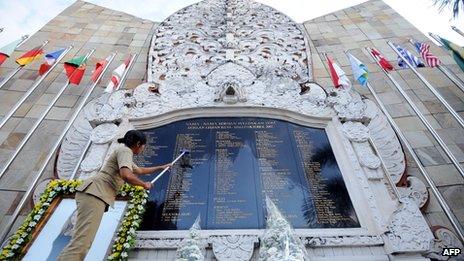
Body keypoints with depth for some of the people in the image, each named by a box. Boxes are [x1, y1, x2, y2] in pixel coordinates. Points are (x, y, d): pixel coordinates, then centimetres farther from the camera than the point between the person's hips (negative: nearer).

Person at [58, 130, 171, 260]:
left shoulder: (124, 152, 27)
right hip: (94, 193, -10)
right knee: (81, 243, -17)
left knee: (83, 243, 5)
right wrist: (144, 184, -5)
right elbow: (126, 175, -23)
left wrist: (161, 167, 51)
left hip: (93, 194, 10)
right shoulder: (125, 150, -5)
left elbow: (140, 170, 43)